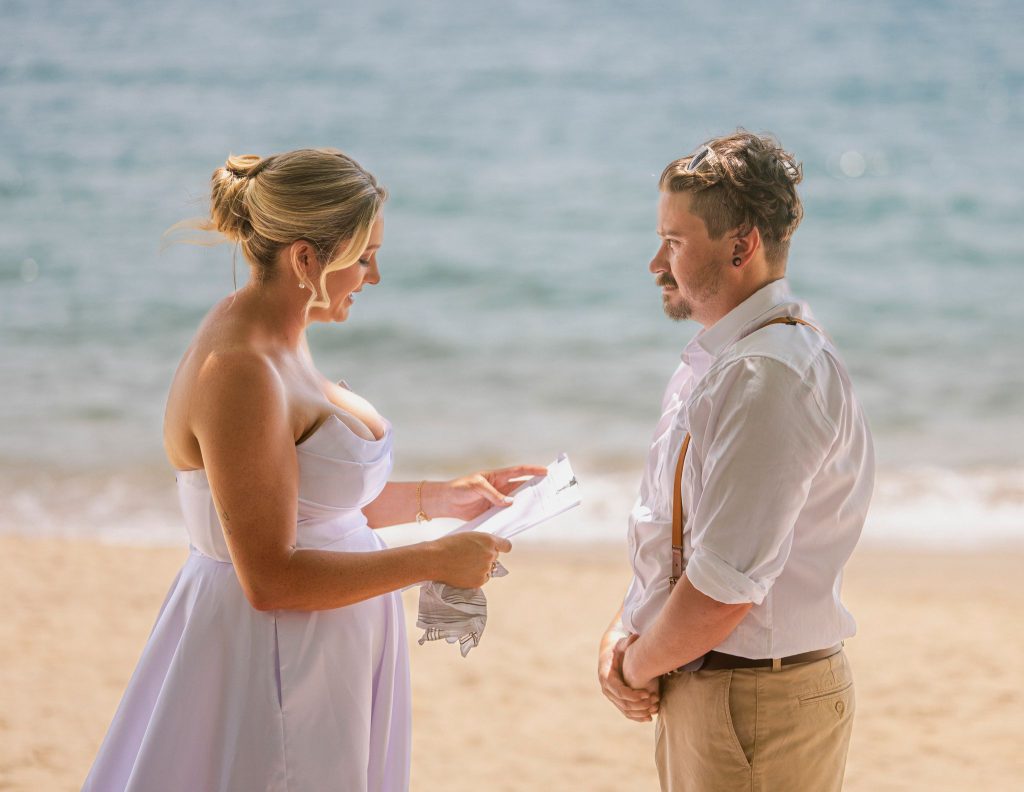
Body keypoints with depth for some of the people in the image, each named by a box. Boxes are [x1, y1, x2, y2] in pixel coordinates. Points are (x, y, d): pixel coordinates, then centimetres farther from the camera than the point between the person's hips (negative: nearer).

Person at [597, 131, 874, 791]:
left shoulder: (773, 377, -22)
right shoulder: (715, 363, 11)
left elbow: (725, 588, -26)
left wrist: (638, 665, -10)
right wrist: (624, 633, 2)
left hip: (757, 709, -9)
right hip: (699, 694, 9)